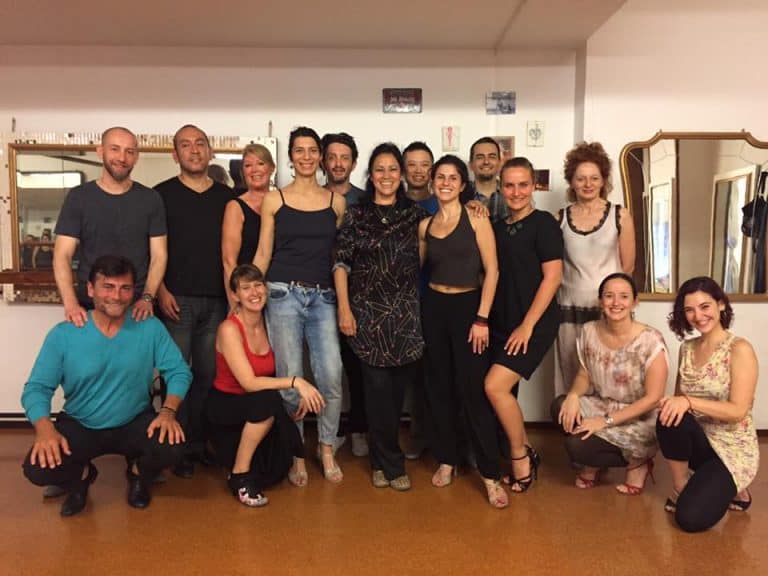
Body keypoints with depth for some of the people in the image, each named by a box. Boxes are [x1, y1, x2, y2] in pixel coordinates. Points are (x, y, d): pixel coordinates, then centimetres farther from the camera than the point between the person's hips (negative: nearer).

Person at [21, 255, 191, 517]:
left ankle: (138, 472, 11)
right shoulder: (63, 334, -11)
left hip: (135, 423, 0)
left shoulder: (150, 328, -10)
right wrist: (45, 428, -30)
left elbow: (179, 372, -8)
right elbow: (36, 388, -11)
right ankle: (81, 476, 15)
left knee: (171, 446, -29)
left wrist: (168, 411, -26)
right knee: (38, 468, -25)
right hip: (79, 426, 1)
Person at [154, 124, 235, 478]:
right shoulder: (162, 194, 3)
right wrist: (161, 292, -9)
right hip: (176, 300, -2)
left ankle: (200, 442, 18)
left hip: (216, 300, 3)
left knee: (208, 375, 7)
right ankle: (179, 446, 12)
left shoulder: (226, 197, 11)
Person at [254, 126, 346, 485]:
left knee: (331, 377, -7)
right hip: (283, 294, -1)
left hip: (322, 297, 1)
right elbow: (262, 254, 6)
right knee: (290, 381, 1)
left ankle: (327, 451, 14)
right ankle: (296, 455, 20)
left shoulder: (336, 201, 9)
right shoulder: (274, 199, 5)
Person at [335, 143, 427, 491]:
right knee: (378, 388, -1)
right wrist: (344, 308, -6)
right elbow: (341, 264, 0)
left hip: (405, 313, 2)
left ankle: (381, 461, 27)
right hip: (367, 312, -2)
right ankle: (392, 464, 15)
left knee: (396, 389, 7)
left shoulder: (415, 214, 8)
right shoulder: (356, 215, 3)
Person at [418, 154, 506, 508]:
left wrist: (482, 319, -13)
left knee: (472, 389, -7)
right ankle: (446, 459, 24)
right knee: (440, 386, 9)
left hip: (468, 305, -4)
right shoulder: (425, 225, 8)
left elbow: (491, 271, -8)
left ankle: (490, 474, 3)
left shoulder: (475, 218, -4)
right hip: (434, 307, 4)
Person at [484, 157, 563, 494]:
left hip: (534, 323, -6)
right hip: (502, 323, 6)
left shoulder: (543, 223, -7)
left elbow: (552, 277, -13)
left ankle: (520, 454, 7)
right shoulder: (498, 228, 10)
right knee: (505, 392, 8)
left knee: (495, 386, -15)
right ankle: (524, 456, 27)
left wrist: (527, 325, -16)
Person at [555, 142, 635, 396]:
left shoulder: (620, 216, 1)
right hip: (571, 308, 1)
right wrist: (575, 287, 7)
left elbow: (627, 266, 4)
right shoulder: (560, 219, 4)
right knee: (572, 375, 6)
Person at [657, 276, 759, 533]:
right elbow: (679, 402, 8)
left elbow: (738, 411, -21)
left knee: (691, 518, -22)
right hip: (698, 440, 5)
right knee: (670, 418, -32)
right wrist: (672, 404, -15)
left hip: (733, 447, -5)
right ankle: (681, 486, -6)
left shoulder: (740, 349, -14)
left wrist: (689, 402, -33)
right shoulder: (687, 348, 4)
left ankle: (731, 488, 11)